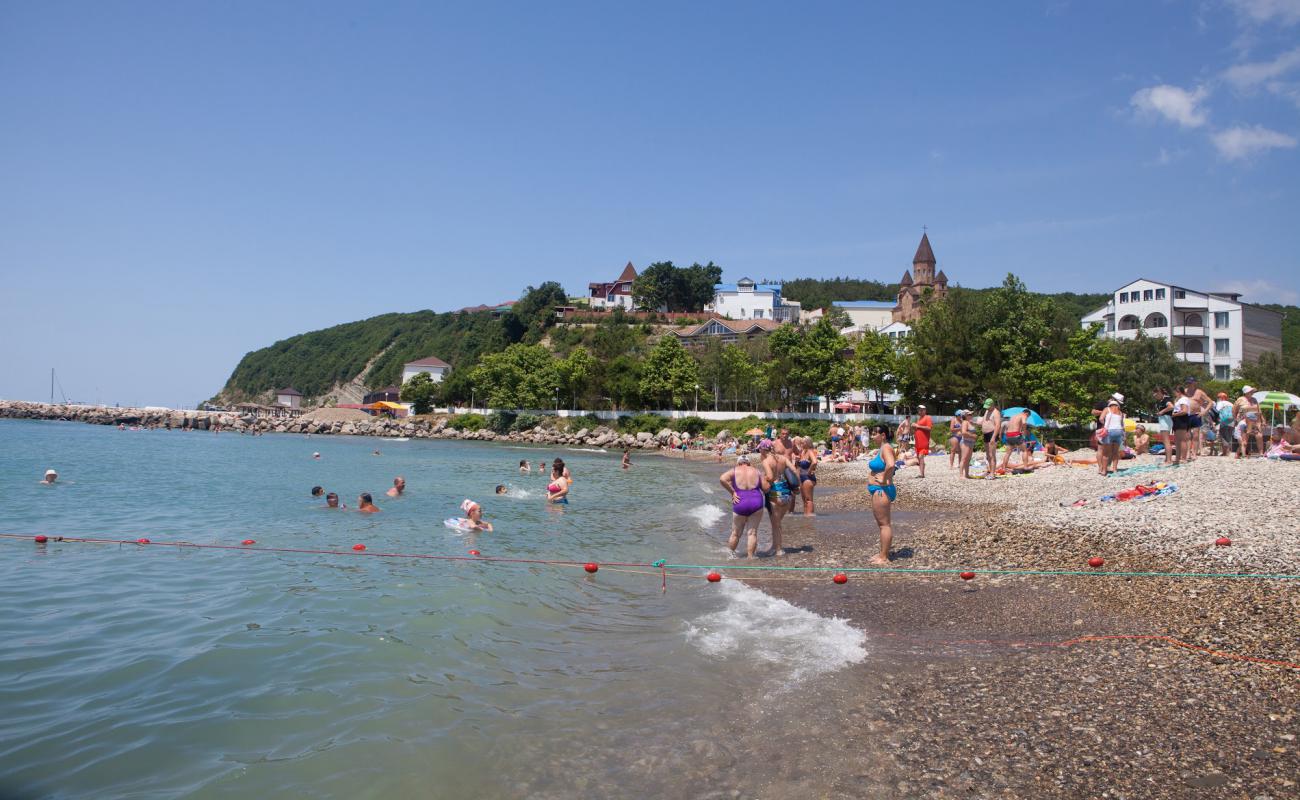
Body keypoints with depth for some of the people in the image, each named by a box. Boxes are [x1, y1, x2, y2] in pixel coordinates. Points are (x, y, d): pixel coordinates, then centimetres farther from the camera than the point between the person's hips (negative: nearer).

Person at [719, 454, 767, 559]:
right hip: (756, 503, 1)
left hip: (740, 504, -1)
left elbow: (722, 479, -14)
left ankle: (730, 554, 26)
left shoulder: (734, 471, 4)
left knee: (736, 533, 13)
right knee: (752, 533, 6)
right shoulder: (756, 472, 9)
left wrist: (732, 492, -8)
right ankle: (750, 557, 6)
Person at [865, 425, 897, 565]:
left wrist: (884, 480, -23)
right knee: (882, 523, 16)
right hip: (878, 490, 11)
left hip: (881, 490, -11)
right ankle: (882, 554, 24)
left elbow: (890, 465, -35)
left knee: (884, 523, -6)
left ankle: (884, 557, -2)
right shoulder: (880, 449, 15)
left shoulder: (886, 448, -16)